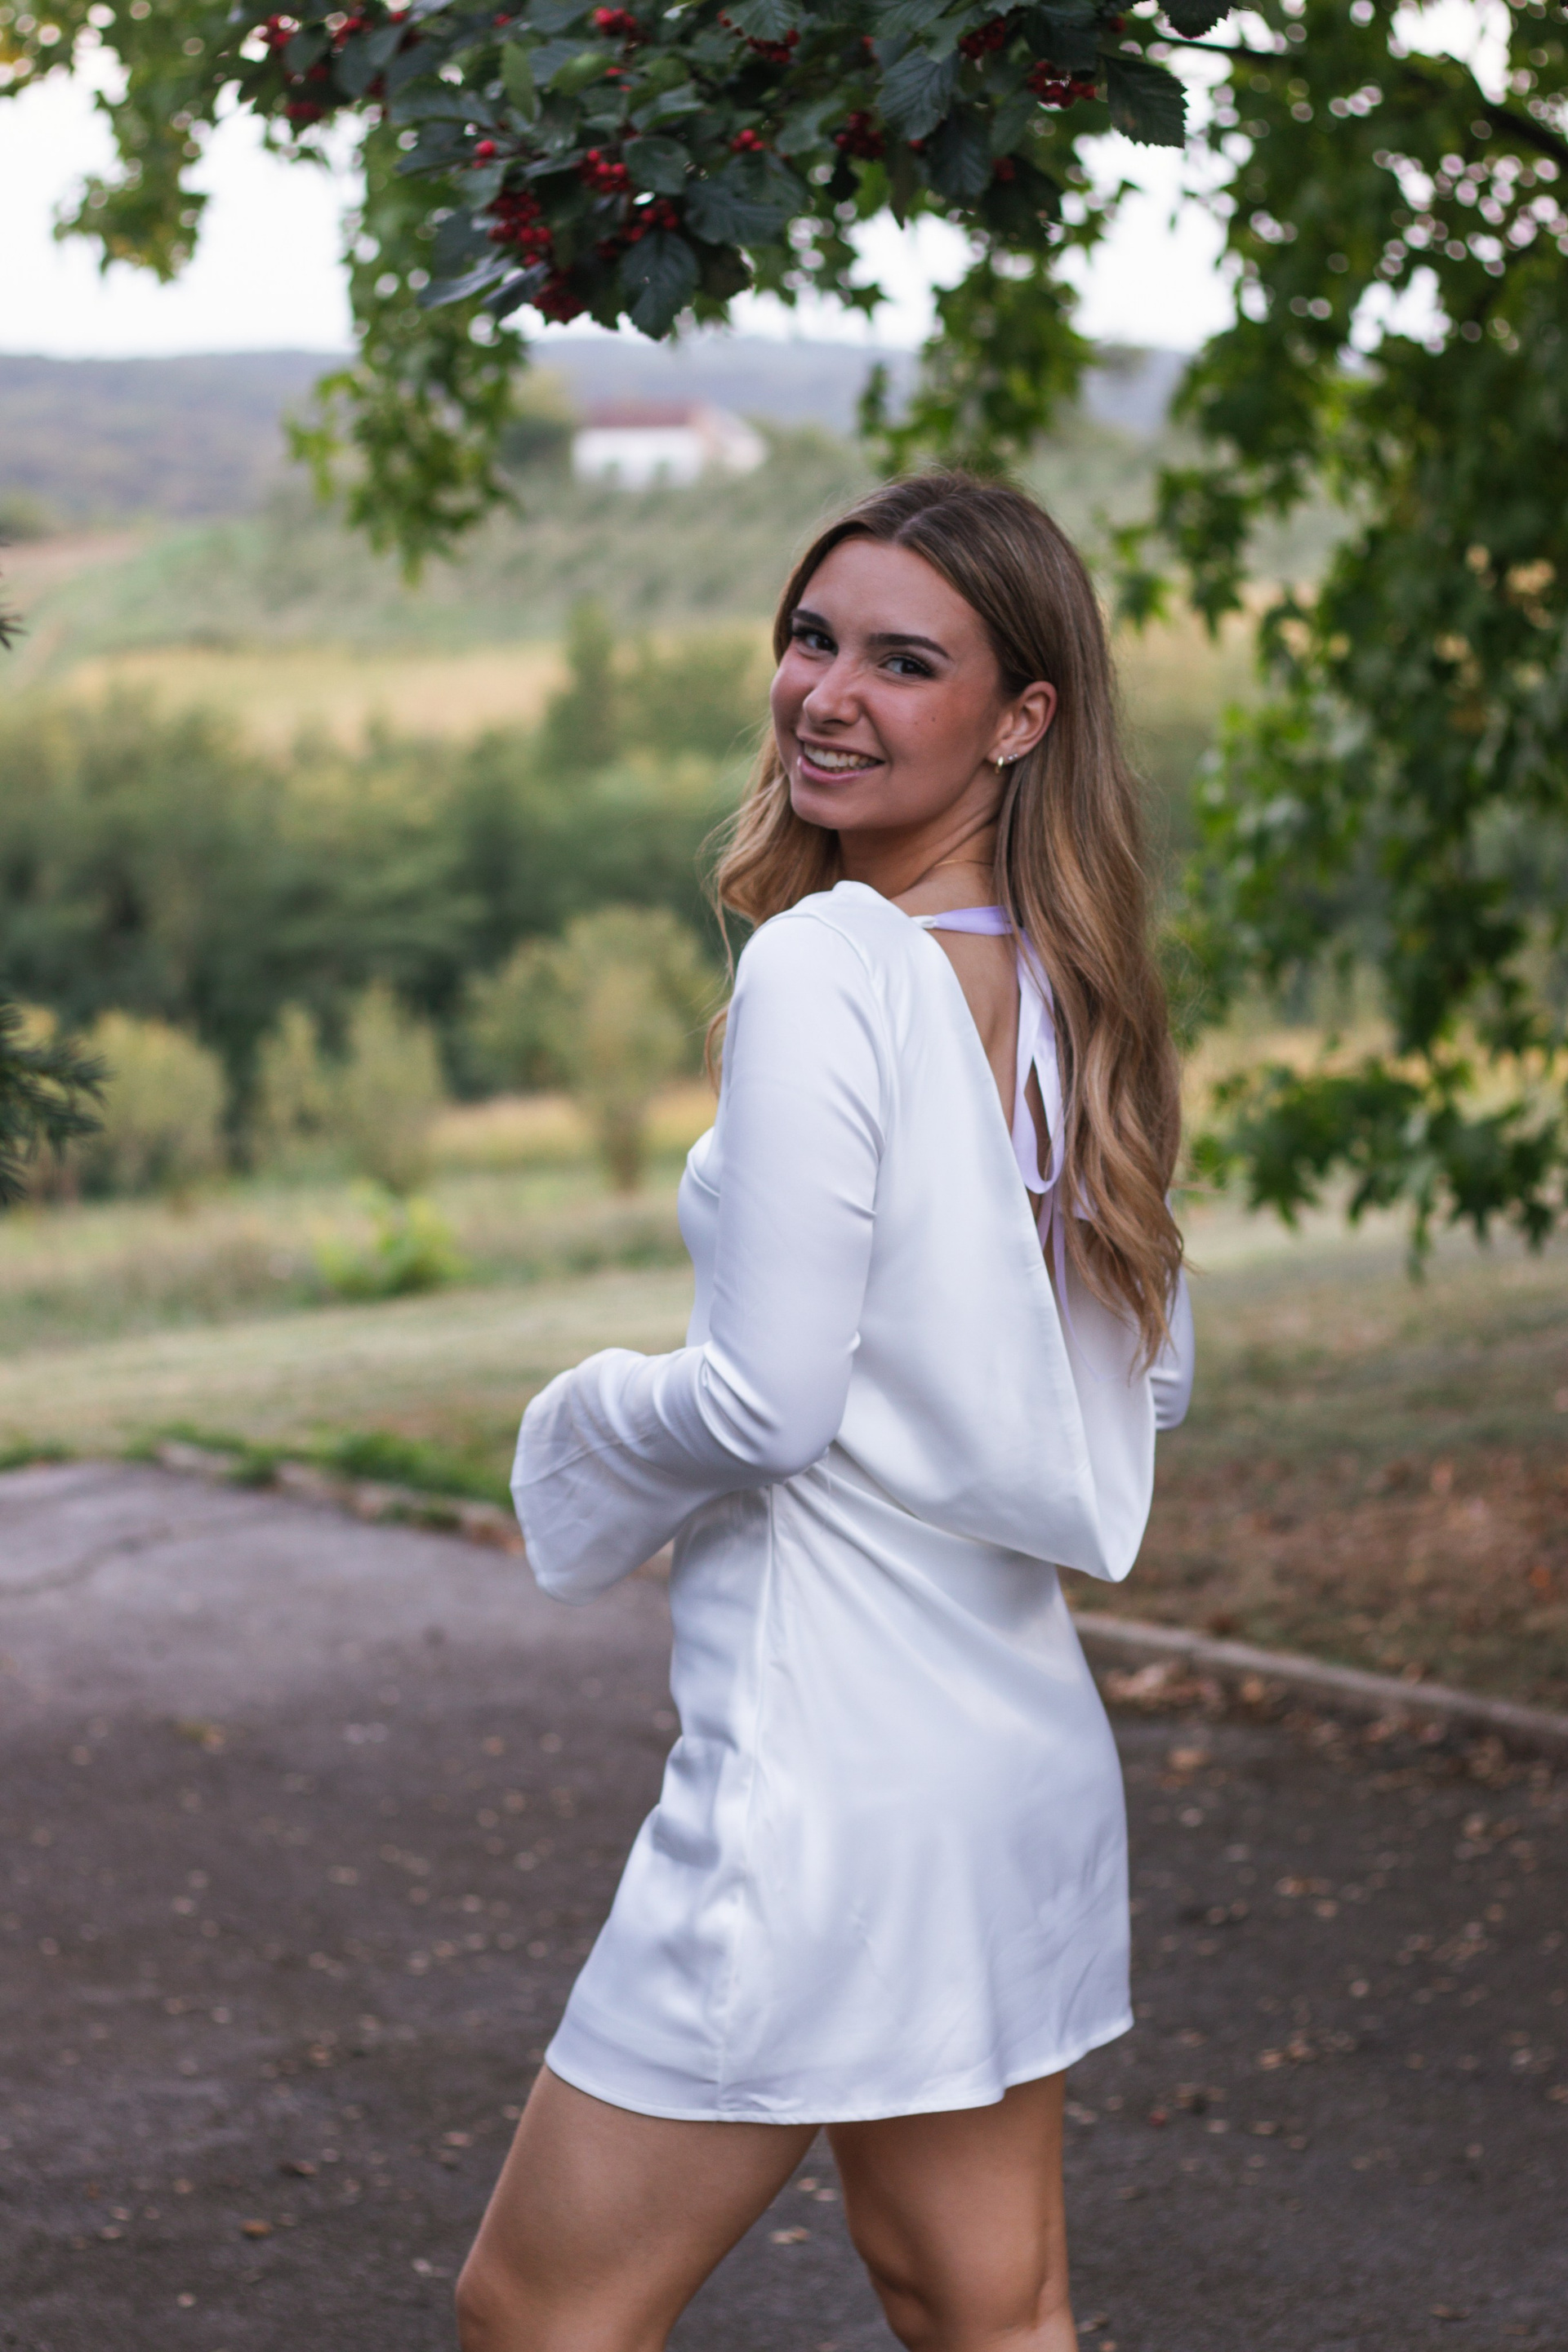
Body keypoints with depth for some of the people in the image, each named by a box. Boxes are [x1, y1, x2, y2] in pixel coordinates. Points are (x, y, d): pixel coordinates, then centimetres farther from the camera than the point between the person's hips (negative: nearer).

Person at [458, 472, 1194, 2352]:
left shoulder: (821, 965, -18)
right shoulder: (1070, 991, 7)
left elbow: (767, 1403, -20)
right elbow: (1152, 1382, 15)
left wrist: (588, 1419, -1)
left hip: (823, 1763, -9)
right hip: (1028, 1753, 9)